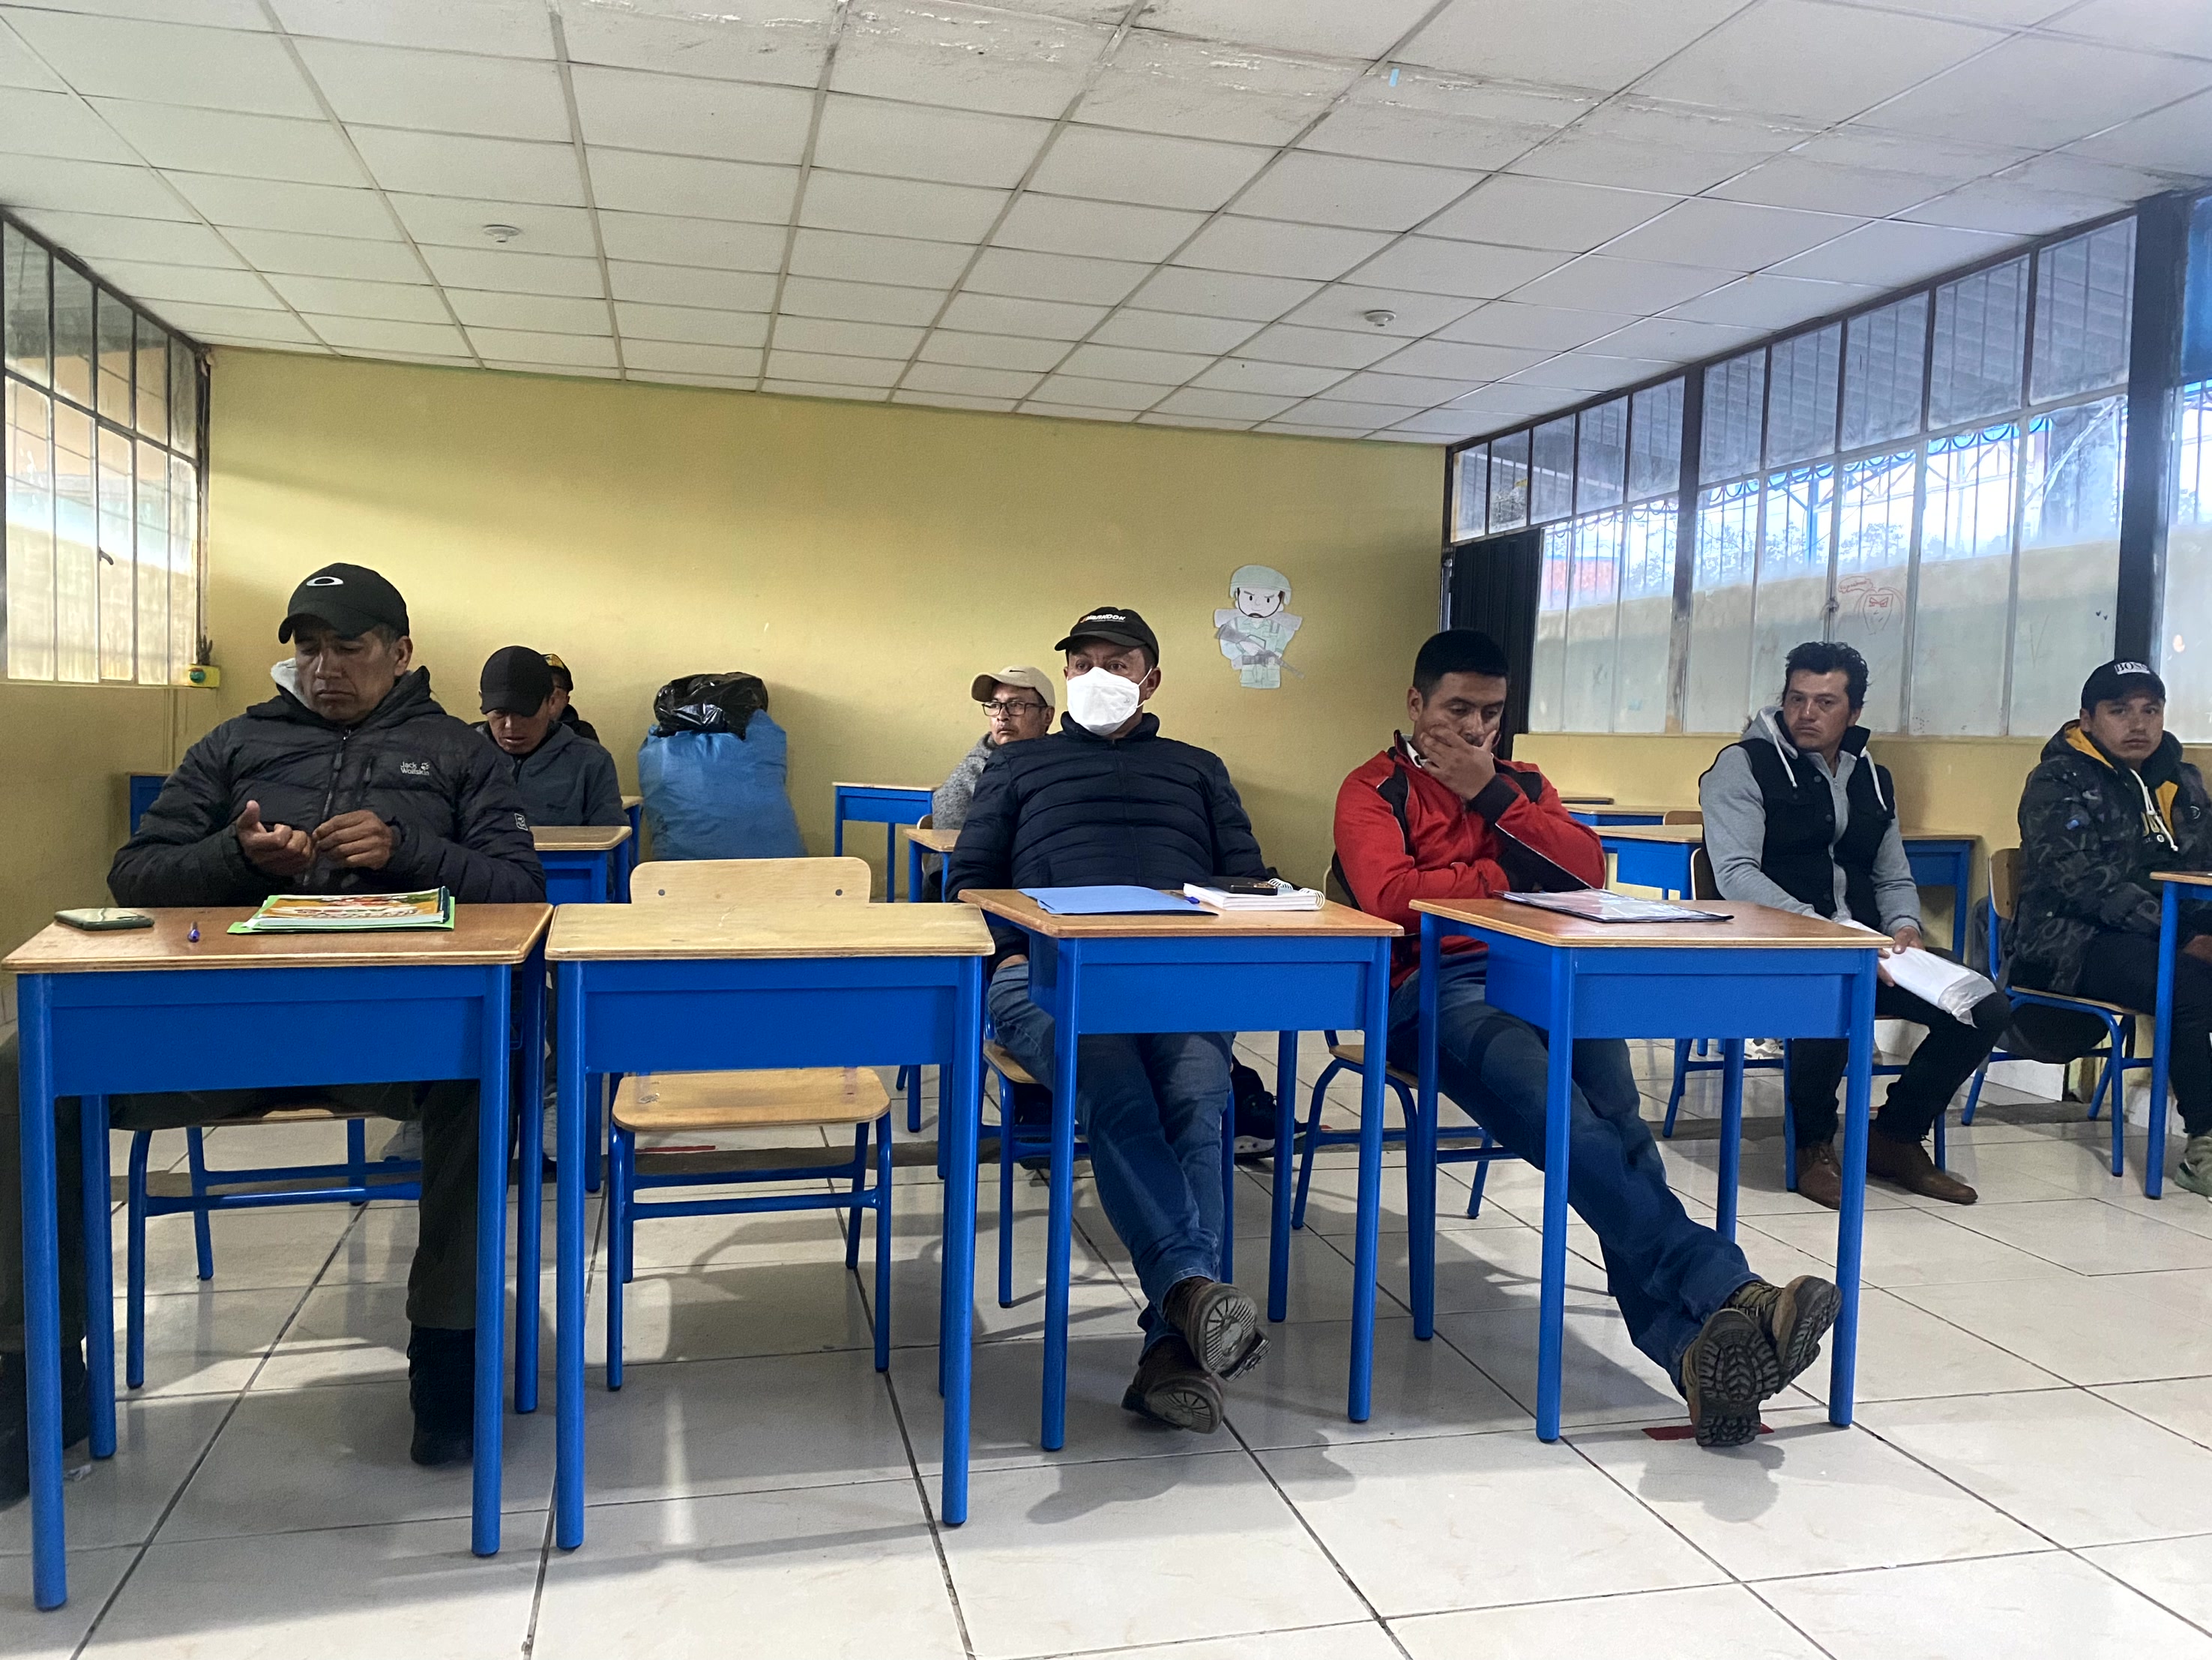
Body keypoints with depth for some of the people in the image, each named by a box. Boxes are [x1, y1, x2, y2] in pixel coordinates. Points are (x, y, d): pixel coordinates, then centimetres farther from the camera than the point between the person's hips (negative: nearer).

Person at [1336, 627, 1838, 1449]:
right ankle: (1722, 1290, -46)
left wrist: (1492, 794, 3)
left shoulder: (1520, 782, 29)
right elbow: (1390, 896, -6)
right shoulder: (1375, 788, 14)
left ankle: (1693, 1346, -43)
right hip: (1436, 987, -4)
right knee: (1564, 1114, -35)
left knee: (1608, 1115, -31)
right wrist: (1509, 873, 4)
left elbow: (1588, 869, 11)